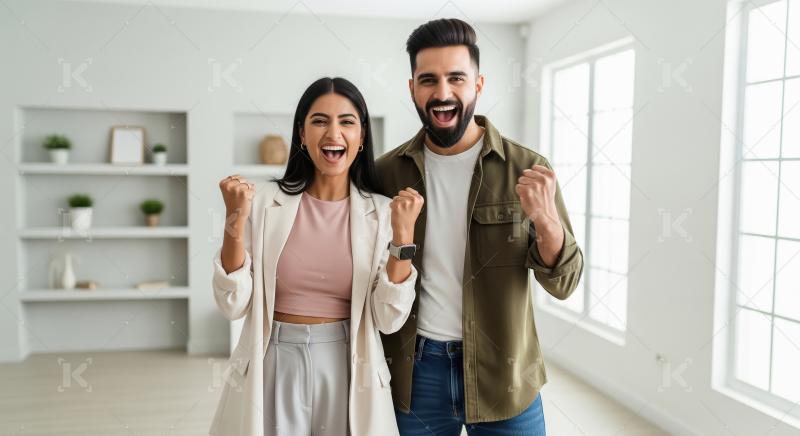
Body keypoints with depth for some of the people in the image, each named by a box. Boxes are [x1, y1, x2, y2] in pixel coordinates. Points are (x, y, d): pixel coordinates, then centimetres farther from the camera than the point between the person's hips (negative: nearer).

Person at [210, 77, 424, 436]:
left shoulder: (382, 213, -4)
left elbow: (389, 319, -9)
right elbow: (233, 305, -7)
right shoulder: (264, 200, -6)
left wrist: (403, 235, -20)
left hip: (347, 371, 1)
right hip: (272, 368, 0)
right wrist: (236, 219, -17)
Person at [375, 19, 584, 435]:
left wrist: (545, 219, -24)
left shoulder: (527, 169, -8)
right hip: (415, 372, 1)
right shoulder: (386, 173, -4)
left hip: (503, 374, -1)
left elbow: (563, 283, -7)